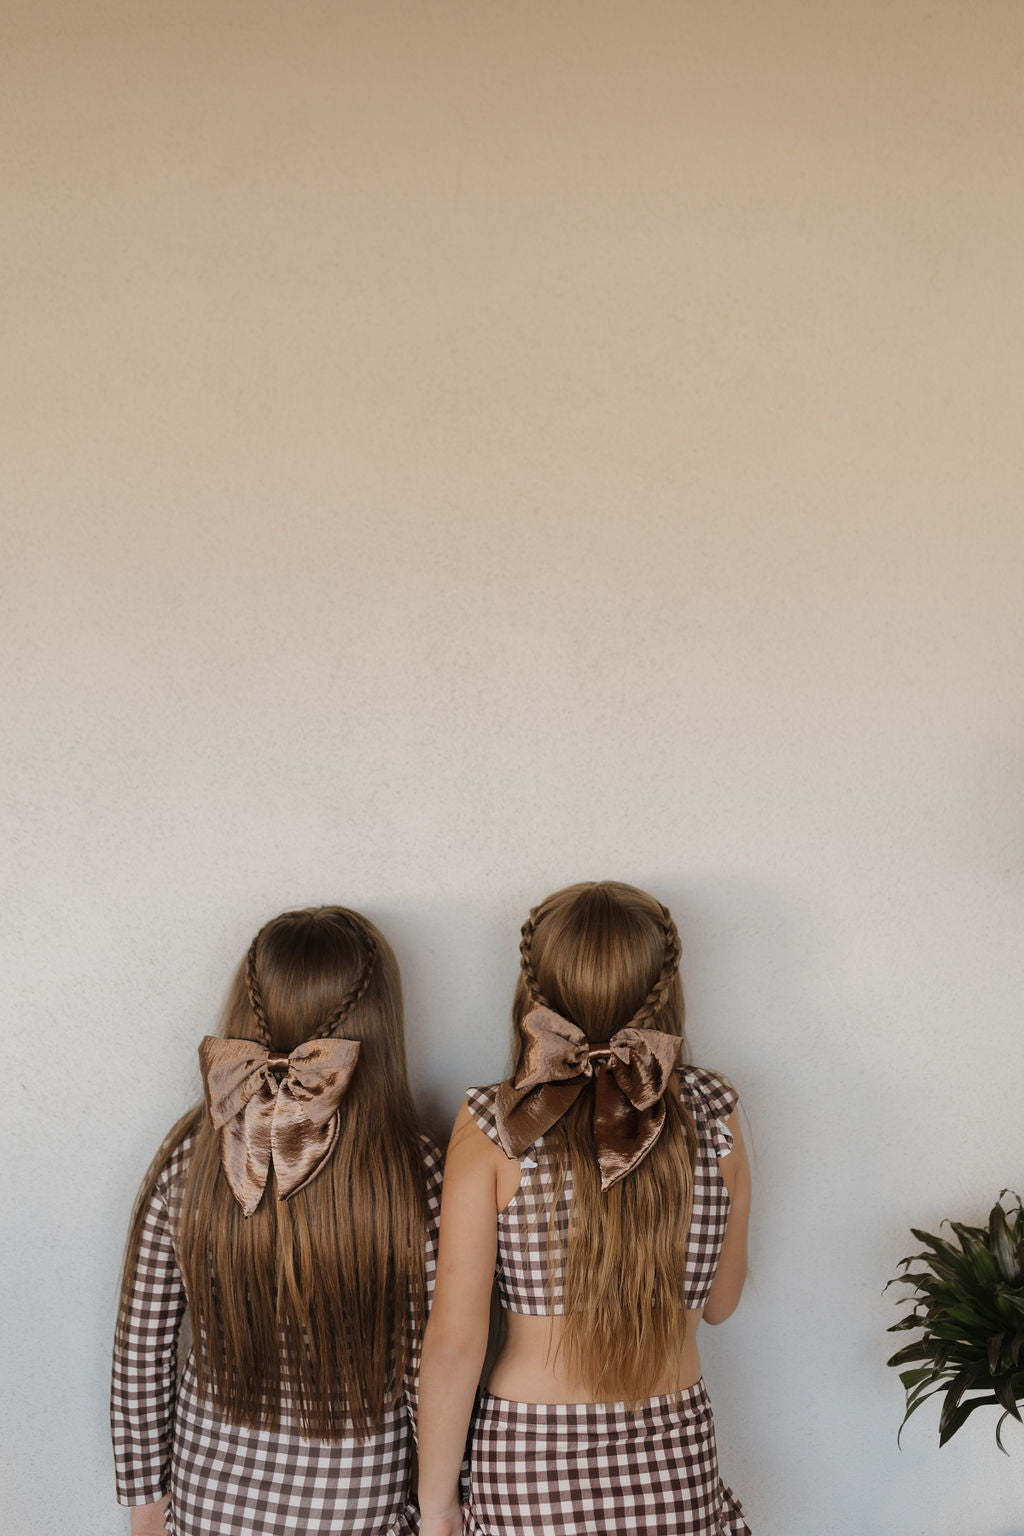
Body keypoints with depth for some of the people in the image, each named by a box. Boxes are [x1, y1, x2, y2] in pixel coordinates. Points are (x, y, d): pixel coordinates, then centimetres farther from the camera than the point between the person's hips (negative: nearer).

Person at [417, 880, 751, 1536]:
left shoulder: (493, 1128, -14)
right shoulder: (712, 1115, -8)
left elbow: (454, 1341, -12)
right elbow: (717, 1302, 5)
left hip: (528, 1463, -2)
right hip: (677, 1457, 2)